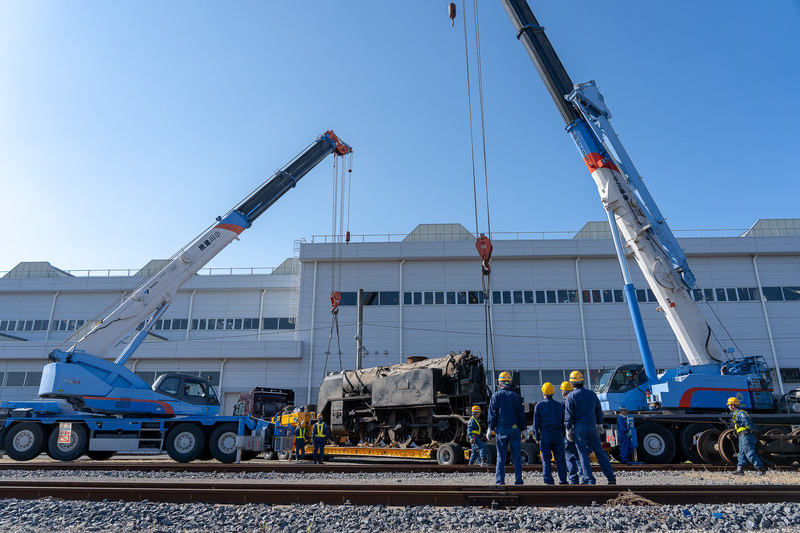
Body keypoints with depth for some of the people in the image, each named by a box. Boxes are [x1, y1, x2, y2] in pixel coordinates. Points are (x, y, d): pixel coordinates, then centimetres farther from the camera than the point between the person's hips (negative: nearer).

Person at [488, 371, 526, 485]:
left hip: (501, 430, -1)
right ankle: (518, 481, 5)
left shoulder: (496, 396, 0)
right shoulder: (516, 396, 4)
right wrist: (522, 429, 13)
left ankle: (500, 481, 2)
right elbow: (521, 415, 6)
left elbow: (492, 414, -1)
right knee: (517, 456, 6)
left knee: (501, 457, 4)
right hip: (514, 429, 1)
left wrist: (491, 428, 6)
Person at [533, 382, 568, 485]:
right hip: (557, 435, 2)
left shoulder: (539, 405, 1)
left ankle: (549, 481, -4)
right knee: (560, 460, 7)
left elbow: (536, 423, -1)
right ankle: (563, 481, 6)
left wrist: (536, 438, 4)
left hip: (545, 435, -2)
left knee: (546, 460, 1)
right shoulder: (559, 405, 9)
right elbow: (563, 422, 13)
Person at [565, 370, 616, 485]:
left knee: (583, 454, 1)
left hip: (579, 428, -4)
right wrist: (599, 424, 26)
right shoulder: (592, 394, 8)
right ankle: (611, 478, 10)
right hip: (592, 427, 4)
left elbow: (569, 415, -8)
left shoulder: (571, 396, -6)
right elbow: (599, 411, 15)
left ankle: (589, 480, 0)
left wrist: (568, 429, -2)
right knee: (600, 452, 10)